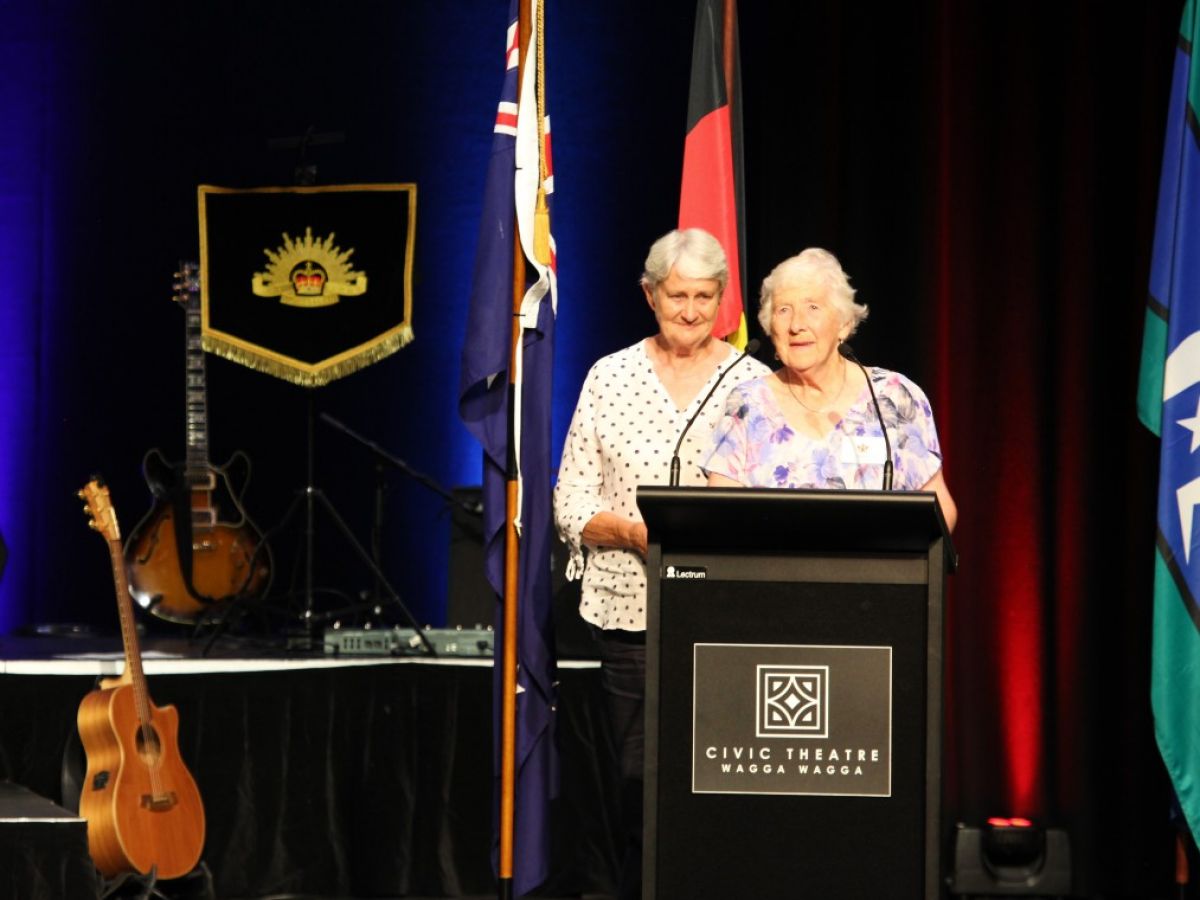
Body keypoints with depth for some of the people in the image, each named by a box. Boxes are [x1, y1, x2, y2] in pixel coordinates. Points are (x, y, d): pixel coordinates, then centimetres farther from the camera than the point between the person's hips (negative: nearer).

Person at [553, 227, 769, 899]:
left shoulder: (753, 383, 7)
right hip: (633, 612, 0)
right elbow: (572, 502, 6)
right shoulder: (610, 378, 7)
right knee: (642, 781, -1)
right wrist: (633, 531, -12)